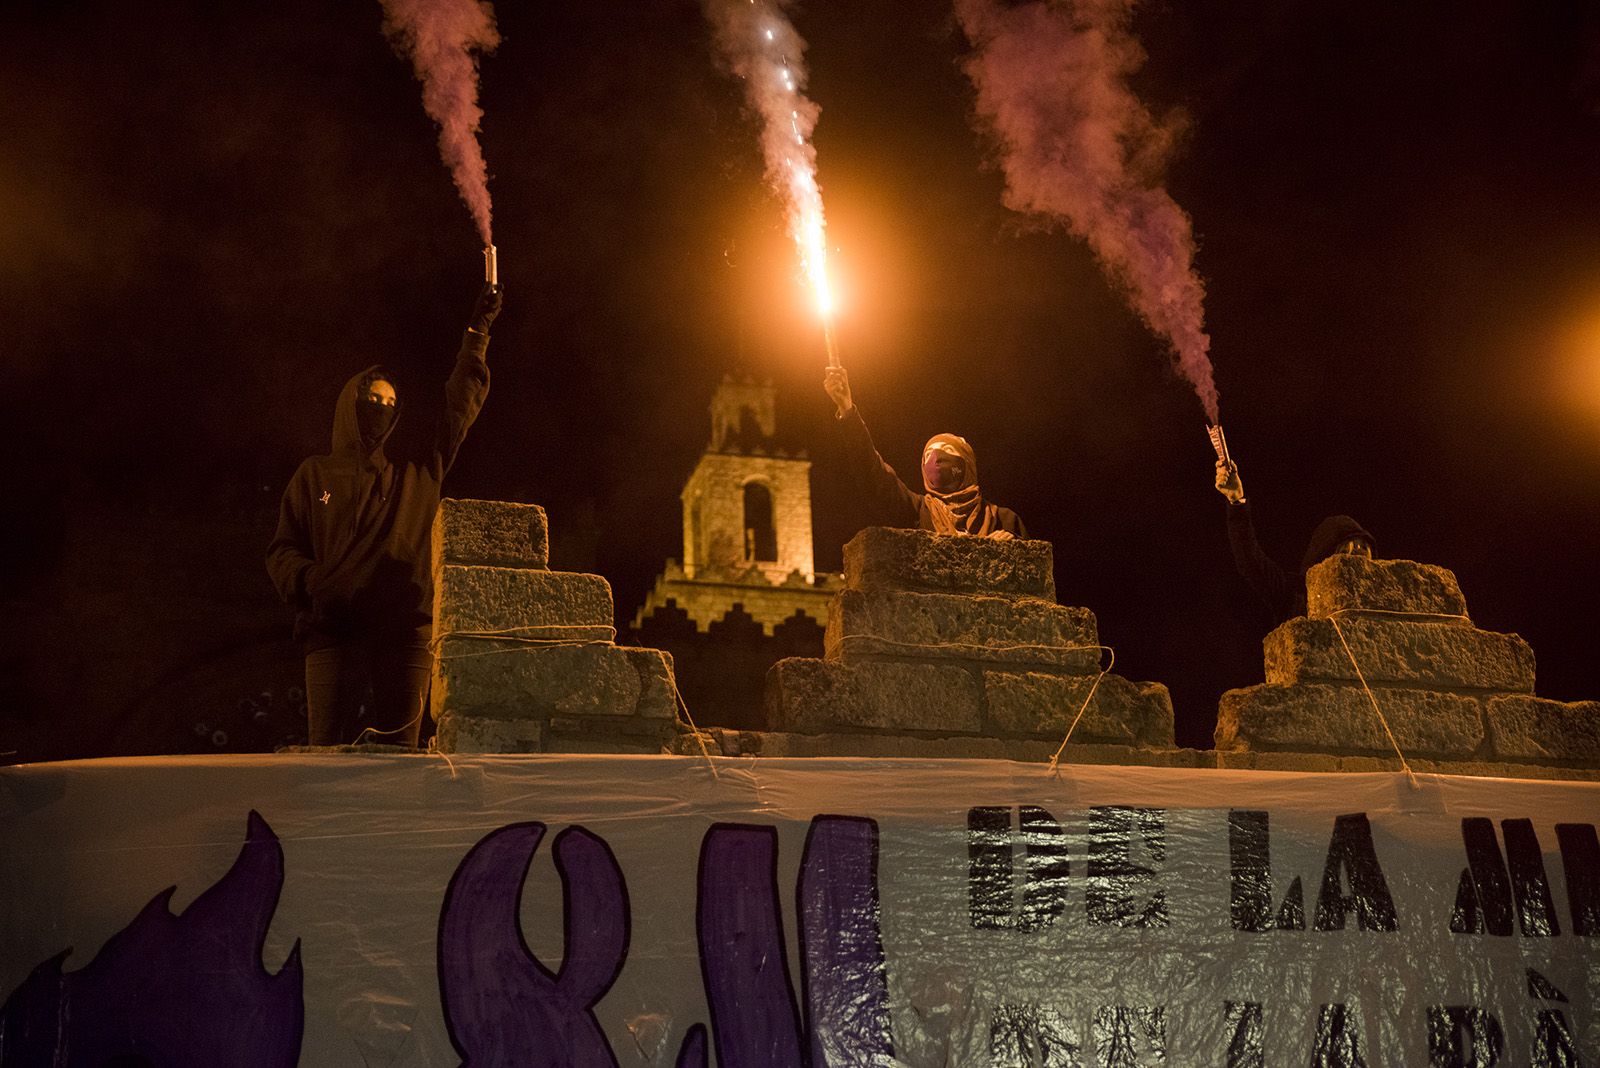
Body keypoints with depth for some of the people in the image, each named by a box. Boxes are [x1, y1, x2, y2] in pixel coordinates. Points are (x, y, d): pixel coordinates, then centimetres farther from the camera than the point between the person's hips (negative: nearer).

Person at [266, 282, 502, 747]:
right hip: (334, 629, -1)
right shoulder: (315, 474, 17)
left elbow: (461, 404, 20)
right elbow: (283, 550, 12)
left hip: (405, 630, 2)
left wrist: (478, 331, 17)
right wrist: (310, 583, -10)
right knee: (328, 749, -10)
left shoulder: (417, 473, 20)